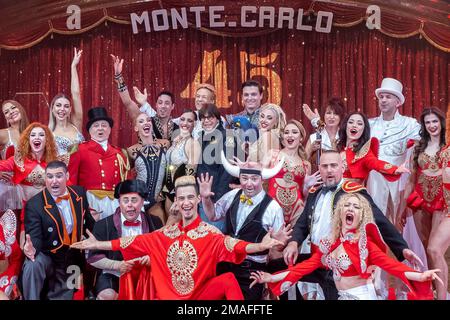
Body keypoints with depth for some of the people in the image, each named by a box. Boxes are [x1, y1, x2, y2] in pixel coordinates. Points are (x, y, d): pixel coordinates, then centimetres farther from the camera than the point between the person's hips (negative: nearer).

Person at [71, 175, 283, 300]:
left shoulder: (210, 234, -9)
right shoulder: (166, 233, 3)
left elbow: (230, 244, -26)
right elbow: (135, 242, 4)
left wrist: (260, 246, -46)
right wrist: (97, 245, 4)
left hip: (200, 295, -4)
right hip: (168, 295, 4)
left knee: (228, 279, -28)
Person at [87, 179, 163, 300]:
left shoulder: (154, 222, 4)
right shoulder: (103, 225, 0)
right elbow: (93, 257, -1)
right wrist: (117, 265, -17)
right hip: (113, 276, -2)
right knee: (107, 296, -32)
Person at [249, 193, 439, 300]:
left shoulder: (364, 240, -9)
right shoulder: (329, 243, 2)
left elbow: (387, 262, -18)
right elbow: (307, 265, 1)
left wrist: (419, 276, -35)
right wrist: (272, 278, -3)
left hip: (362, 295, -4)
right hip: (342, 296, 5)